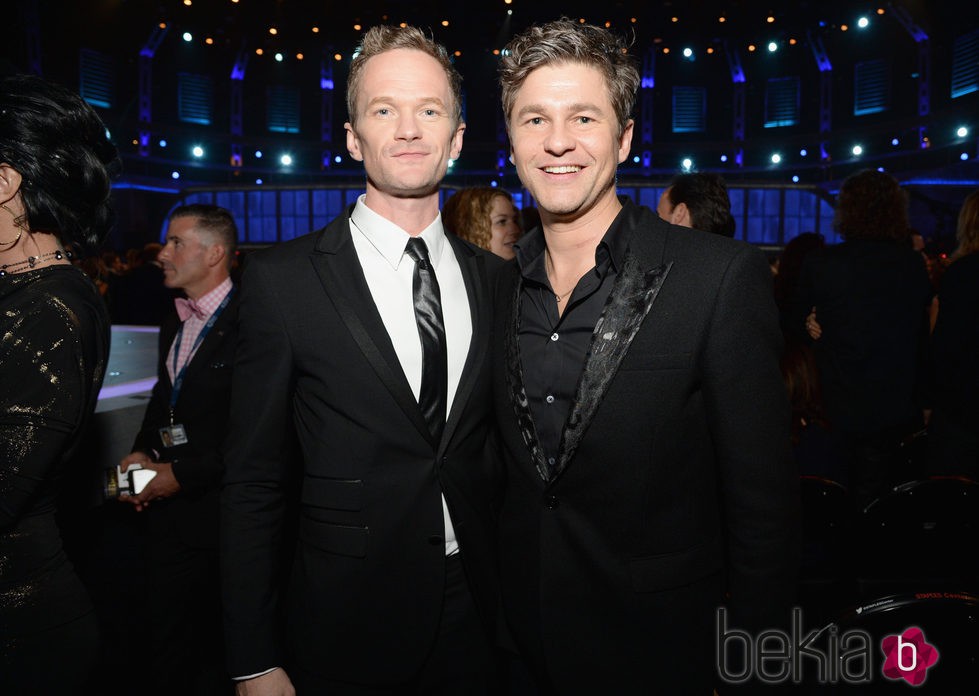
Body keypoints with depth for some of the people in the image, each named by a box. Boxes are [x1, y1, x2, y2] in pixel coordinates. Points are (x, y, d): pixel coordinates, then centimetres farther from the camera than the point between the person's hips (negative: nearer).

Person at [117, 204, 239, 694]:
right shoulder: (175, 321, 10)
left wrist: (184, 473, -16)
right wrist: (143, 453, 5)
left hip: (216, 512, -7)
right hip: (167, 510, 7)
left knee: (215, 646, 11)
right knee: (164, 631, 19)